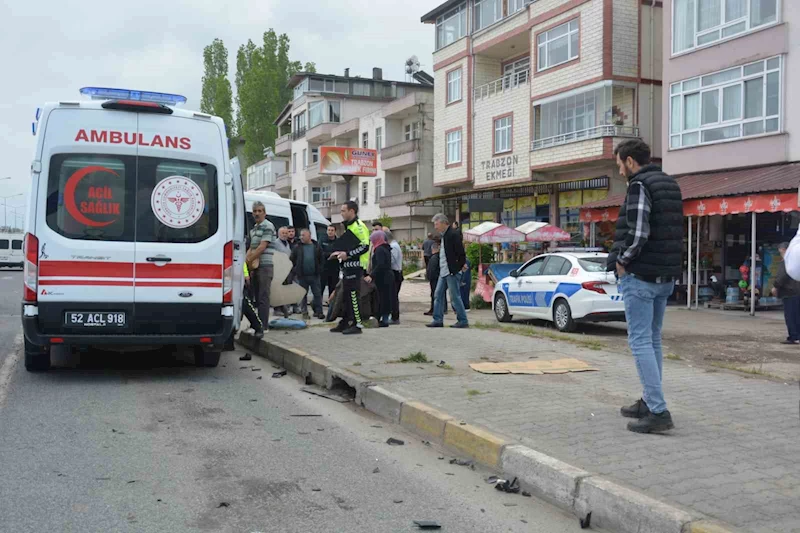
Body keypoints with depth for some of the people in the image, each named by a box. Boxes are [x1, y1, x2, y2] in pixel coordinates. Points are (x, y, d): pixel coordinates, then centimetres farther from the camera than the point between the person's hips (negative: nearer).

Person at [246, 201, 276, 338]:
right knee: (257, 296, 13)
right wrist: (247, 261, 5)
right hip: (255, 267, 9)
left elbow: (262, 247, -15)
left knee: (263, 297, -11)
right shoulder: (253, 229, 18)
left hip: (265, 266, -9)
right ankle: (258, 324, 21)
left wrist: (249, 260, -11)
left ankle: (261, 328, -13)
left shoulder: (268, 226, -8)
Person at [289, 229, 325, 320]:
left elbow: (321, 260, 6)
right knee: (303, 295, 7)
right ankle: (304, 312, 15)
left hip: (314, 275, 0)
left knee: (318, 294, 1)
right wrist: (293, 273, -1)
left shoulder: (317, 247, 4)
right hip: (302, 276, 0)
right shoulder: (297, 248, 3)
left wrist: (320, 271, -1)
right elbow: (292, 261, 5)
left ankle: (318, 311, 8)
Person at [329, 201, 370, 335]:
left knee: (353, 296, -9)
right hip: (348, 266, 10)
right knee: (346, 296, 13)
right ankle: (346, 322, 19)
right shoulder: (349, 227, 19)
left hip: (355, 266, -10)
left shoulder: (359, 226, -13)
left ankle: (357, 325, -4)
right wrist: (340, 253, 13)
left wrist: (347, 254, -22)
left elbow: (365, 246, -21)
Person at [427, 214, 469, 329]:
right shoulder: (444, 235, 15)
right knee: (438, 295, 10)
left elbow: (460, 251, -18)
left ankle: (463, 321, 4)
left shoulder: (454, 234, -15)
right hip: (444, 271, 10)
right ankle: (438, 320, 14)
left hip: (453, 272, -10)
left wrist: (462, 265, -14)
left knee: (455, 297, -5)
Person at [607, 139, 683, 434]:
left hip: (641, 276, -9)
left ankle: (658, 411, -9)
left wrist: (621, 261, -10)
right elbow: (676, 231, 18)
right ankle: (649, 402, 24)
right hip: (666, 276, 9)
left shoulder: (639, 185, -13)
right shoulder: (671, 185, 15)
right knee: (653, 340, 16)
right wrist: (669, 267, 14)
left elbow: (638, 233, -23)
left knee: (640, 341, -6)